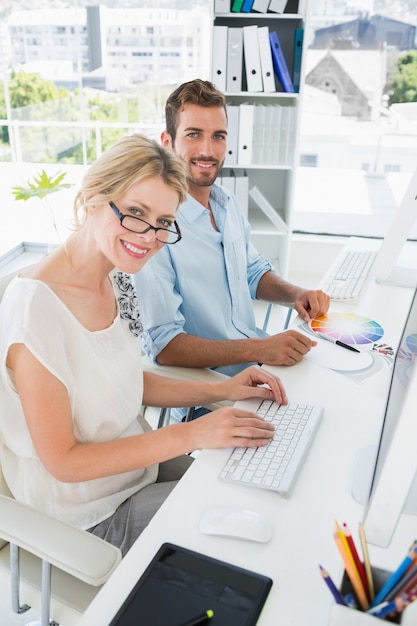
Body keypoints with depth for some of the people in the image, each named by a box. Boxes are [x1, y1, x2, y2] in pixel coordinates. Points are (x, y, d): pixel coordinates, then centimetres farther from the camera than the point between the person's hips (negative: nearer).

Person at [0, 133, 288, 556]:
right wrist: (189, 435, -25)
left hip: (137, 462, 7)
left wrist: (220, 391, -3)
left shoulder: (117, 280, -4)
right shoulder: (35, 304, -29)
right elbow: (62, 462, -23)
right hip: (89, 511, -7)